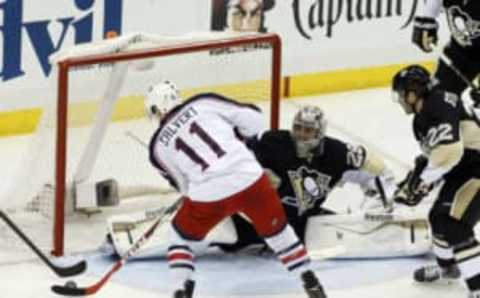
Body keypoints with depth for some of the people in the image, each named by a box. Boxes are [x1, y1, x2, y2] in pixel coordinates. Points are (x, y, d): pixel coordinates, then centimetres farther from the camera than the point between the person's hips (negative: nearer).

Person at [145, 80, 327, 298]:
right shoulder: (203, 104, 10)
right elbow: (252, 119, 9)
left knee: (181, 235, 27)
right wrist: (236, 136, 29)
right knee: (277, 229, 25)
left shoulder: (159, 146, 15)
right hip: (250, 178, 1)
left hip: (209, 193, -1)